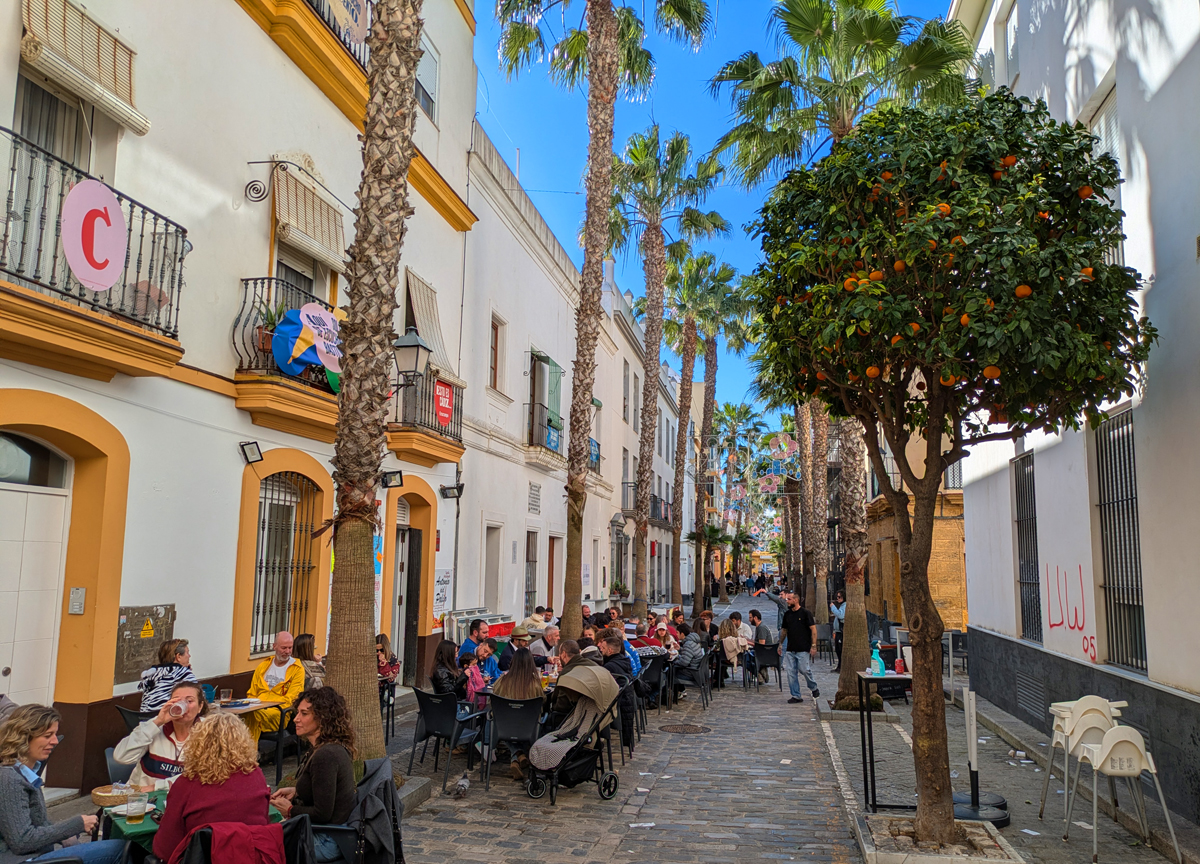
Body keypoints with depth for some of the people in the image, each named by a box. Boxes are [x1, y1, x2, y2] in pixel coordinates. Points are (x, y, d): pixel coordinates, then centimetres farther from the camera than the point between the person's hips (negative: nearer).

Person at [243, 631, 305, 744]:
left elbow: (290, 699, -3)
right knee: (244, 714, -32)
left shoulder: (297, 669, 5)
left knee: (255, 714, -37)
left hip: (279, 711, -4)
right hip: (258, 708, 4)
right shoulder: (263, 666, 22)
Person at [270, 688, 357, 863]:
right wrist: (296, 791, 7)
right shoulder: (337, 747, 3)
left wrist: (291, 810, -8)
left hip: (329, 841, -9)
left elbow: (322, 814, -24)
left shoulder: (325, 755, -26)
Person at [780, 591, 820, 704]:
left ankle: (814, 688, 19)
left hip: (803, 649, -6)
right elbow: (784, 630, 21)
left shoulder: (805, 613, -5)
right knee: (790, 672, 1)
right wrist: (780, 644, 18)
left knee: (804, 670, -8)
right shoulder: (787, 614, 11)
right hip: (790, 649, 6)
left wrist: (813, 646, -12)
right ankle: (795, 696, 9)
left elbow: (813, 629, -7)